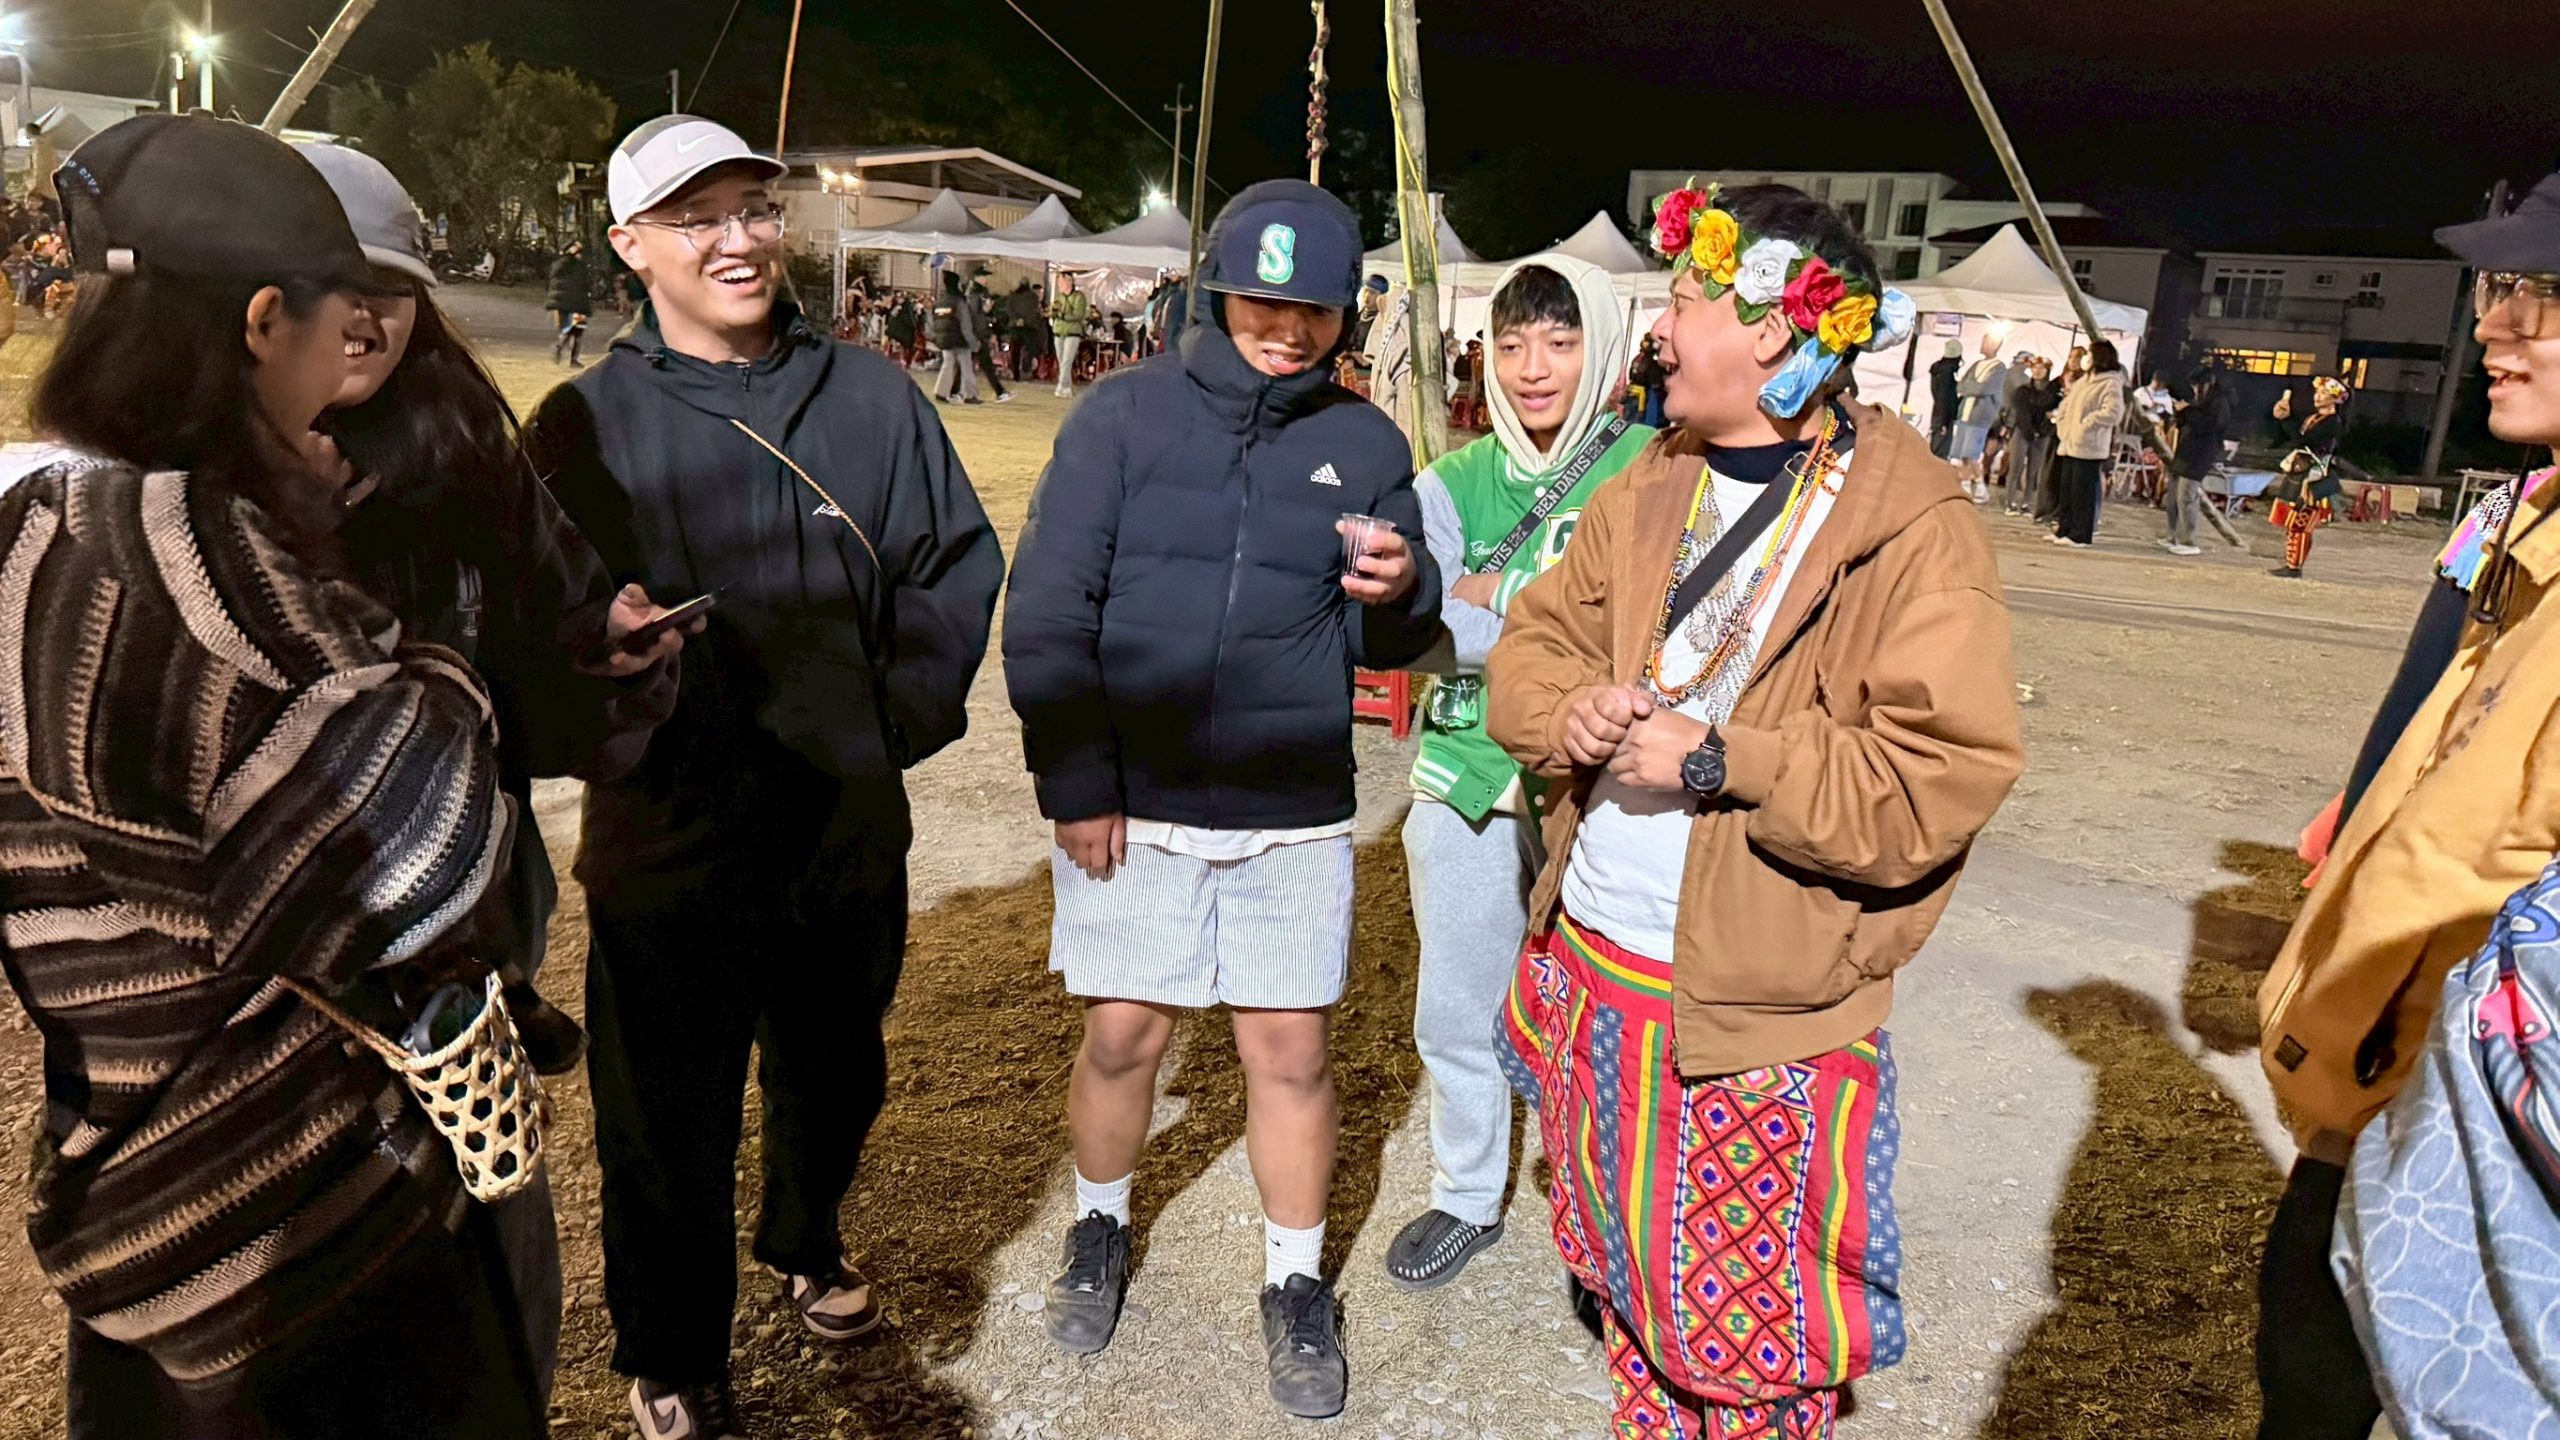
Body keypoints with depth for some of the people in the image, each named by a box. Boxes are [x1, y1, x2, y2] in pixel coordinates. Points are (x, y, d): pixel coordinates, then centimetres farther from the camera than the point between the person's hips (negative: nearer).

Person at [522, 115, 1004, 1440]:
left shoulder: (873, 396, 0)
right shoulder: (585, 424, -7)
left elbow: (958, 566, 4)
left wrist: (907, 709, -3)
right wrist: (641, 734, -16)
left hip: (854, 831, 3)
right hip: (671, 848, -3)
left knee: (835, 1079, 25)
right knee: (670, 1133, 11)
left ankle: (806, 1245, 55)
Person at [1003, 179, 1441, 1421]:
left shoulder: (1365, 443, 5)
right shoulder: (1125, 413, -2)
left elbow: (1390, 645, 6)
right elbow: (1046, 609, -6)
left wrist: (1396, 591, -17)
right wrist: (1075, 784, -10)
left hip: (1293, 814, 1)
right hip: (1129, 806, -1)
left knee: (1290, 1051, 7)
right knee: (1121, 1037, 9)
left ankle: (1296, 1287, 28)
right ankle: (1099, 1232, 38)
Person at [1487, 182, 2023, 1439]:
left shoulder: (1912, 530, -14)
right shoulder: (1652, 484, 7)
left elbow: (1945, 779, -20)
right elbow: (1535, 640, 11)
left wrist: (1720, 763, -22)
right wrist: (1566, 709, -12)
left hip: (1754, 1014, -6)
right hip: (1589, 968, 7)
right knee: (1630, 1287, 24)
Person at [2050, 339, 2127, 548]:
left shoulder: (2111, 383, -9)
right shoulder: (2084, 381, 18)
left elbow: (2113, 412, -21)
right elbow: (2068, 404, 28)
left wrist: (2087, 422, -17)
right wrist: (2061, 419, 11)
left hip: (2088, 446, -9)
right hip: (2071, 443, 9)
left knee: (2083, 491, -6)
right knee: (2066, 489, 11)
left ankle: (2080, 535, -3)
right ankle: (2065, 529, 19)